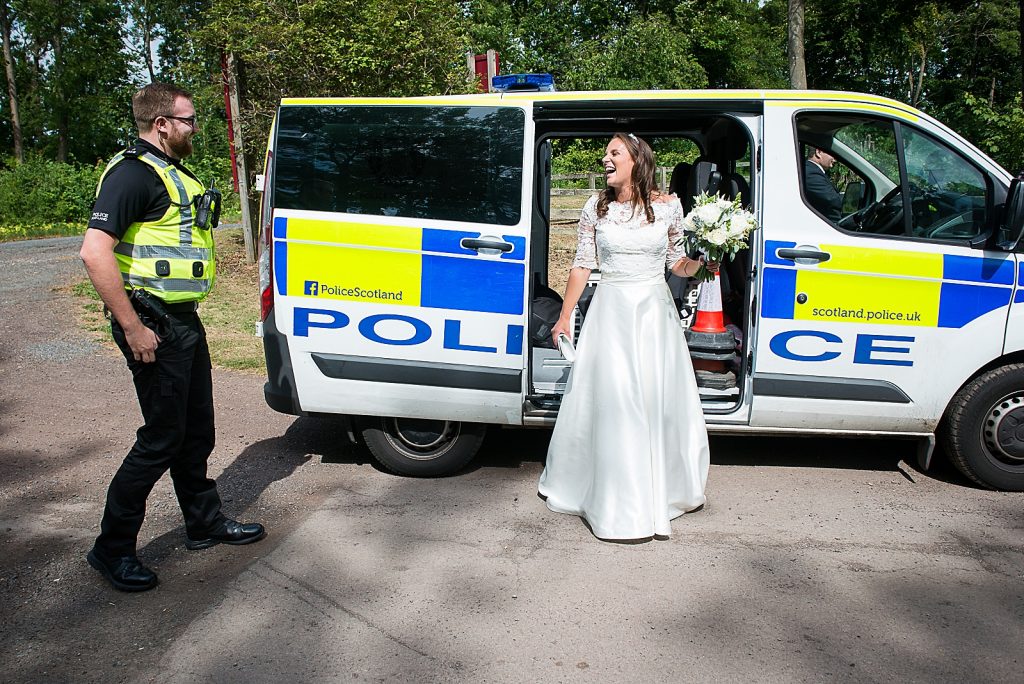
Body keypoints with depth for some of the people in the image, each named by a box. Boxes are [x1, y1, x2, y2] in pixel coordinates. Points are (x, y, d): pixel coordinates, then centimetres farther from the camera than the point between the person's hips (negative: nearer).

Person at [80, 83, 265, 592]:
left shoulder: (172, 173, 16)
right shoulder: (132, 173, -15)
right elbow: (95, 252, -25)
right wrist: (133, 328, -25)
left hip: (183, 321, 10)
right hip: (154, 325, -10)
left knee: (196, 430, 17)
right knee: (162, 438, -3)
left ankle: (205, 521, 32)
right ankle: (112, 547, 12)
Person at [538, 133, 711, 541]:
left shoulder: (668, 206, 2)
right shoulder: (596, 208, 2)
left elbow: (677, 262, 8)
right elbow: (582, 265, 5)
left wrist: (700, 262, -13)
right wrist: (565, 317, 4)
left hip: (654, 310, 1)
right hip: (611, 310, 0)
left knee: (658, 400, 6)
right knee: (611, 401, -2)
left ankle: (659, 492, 26)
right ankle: (617, 504, 11)